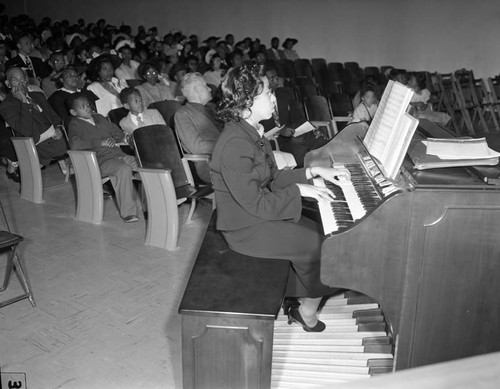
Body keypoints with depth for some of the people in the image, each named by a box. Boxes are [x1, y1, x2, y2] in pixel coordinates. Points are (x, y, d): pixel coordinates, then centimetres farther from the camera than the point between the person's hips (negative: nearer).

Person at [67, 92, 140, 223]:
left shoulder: (99, 118, 26)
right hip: (100, 160, -6)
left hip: (118, 154, 6)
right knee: (124, 169, -35)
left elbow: (119, 132, 30)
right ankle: (128, 212, -30)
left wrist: (114, 139, 5)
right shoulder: (75, 124, 6)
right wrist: (100, 142, -12)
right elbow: (74, 144, -14)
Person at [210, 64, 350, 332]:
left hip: (260, 215, 10)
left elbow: (272, 179, 10)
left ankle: (303, 306, 21)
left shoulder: (250, 132, 5)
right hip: (248, 229, -10)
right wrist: (299, 190, -16)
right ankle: (307, 313, 17)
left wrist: (313, 172, 3)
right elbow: (257, 203, -26)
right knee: (325, 246, -6)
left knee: (324, 232, 9)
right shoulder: (235, 145, -27)